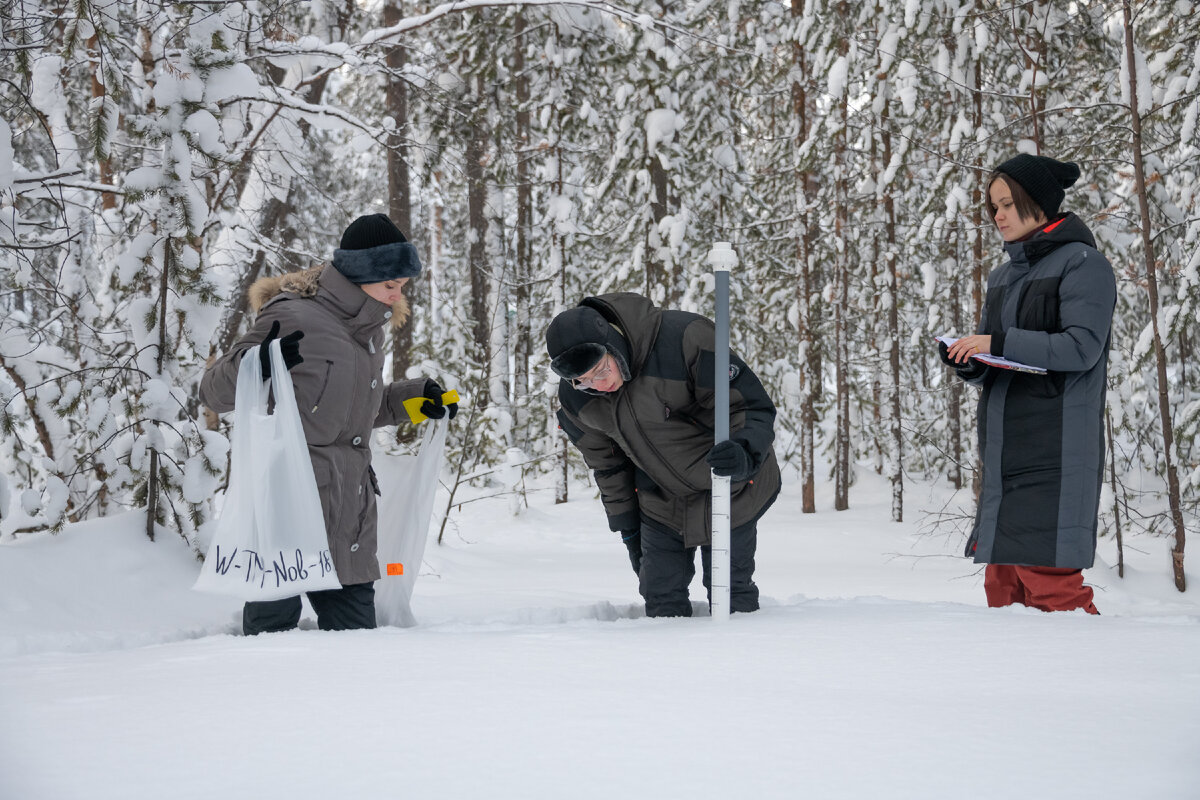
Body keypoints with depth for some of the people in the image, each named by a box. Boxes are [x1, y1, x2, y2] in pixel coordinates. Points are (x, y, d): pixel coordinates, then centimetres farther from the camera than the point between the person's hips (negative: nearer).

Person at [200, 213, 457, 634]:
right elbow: (214, 391, -9)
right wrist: (256, 364, -29)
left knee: (356, 631, 6)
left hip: (349, 517, 8)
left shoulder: (367, 330, 17)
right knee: (274, 623, -8)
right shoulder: (292, 318, -9)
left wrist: (410, 398, 23)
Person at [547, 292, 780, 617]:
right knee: (662, 603, 4)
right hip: (661, 504, 4)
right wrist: (626, 525, 9)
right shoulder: (576, 401, -14)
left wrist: (744, 455, -46)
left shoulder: (684, 340, -33)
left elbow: (754, 407, -27)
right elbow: (607, 465, 5)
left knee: (730, 600, 3)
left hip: (733, 492, -4)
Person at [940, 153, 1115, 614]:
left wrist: (1000, 343, -19)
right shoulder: (1004, 276, 20)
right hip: (1004, 449, 8)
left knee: (1048, 576, -14)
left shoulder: (1081, 262, -3)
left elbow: (1082, 347, -14)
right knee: (1002, 585, 5)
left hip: (1054, 449, -8)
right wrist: (967, 361, -4)